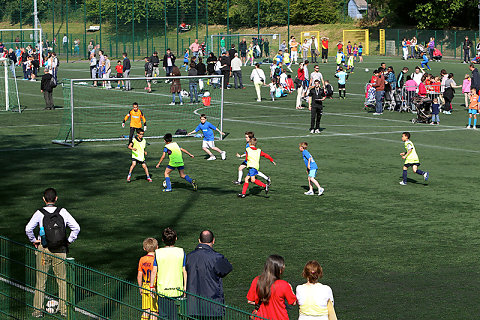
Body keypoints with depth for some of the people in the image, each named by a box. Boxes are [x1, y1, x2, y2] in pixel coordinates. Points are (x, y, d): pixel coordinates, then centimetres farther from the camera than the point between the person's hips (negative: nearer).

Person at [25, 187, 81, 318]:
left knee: (40, 281, 8)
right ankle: (64, 309, 12)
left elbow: (28, 229, -15)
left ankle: (38, 310, 9)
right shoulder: (63, 212, -2)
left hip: (43, 250, -1)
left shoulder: (39, 213, -6)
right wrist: (69, 241, 5)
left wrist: (33, 240, 0)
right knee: (62, 281, 11)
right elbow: (76, 227, -5)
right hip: (60, 251, 1)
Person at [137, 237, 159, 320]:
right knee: (154, 312, 3)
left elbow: (139, 276, 4)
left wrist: (140, 288, 18)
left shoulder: (142, 260, -1)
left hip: (145, 288, 5)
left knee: (146, 312, 14)